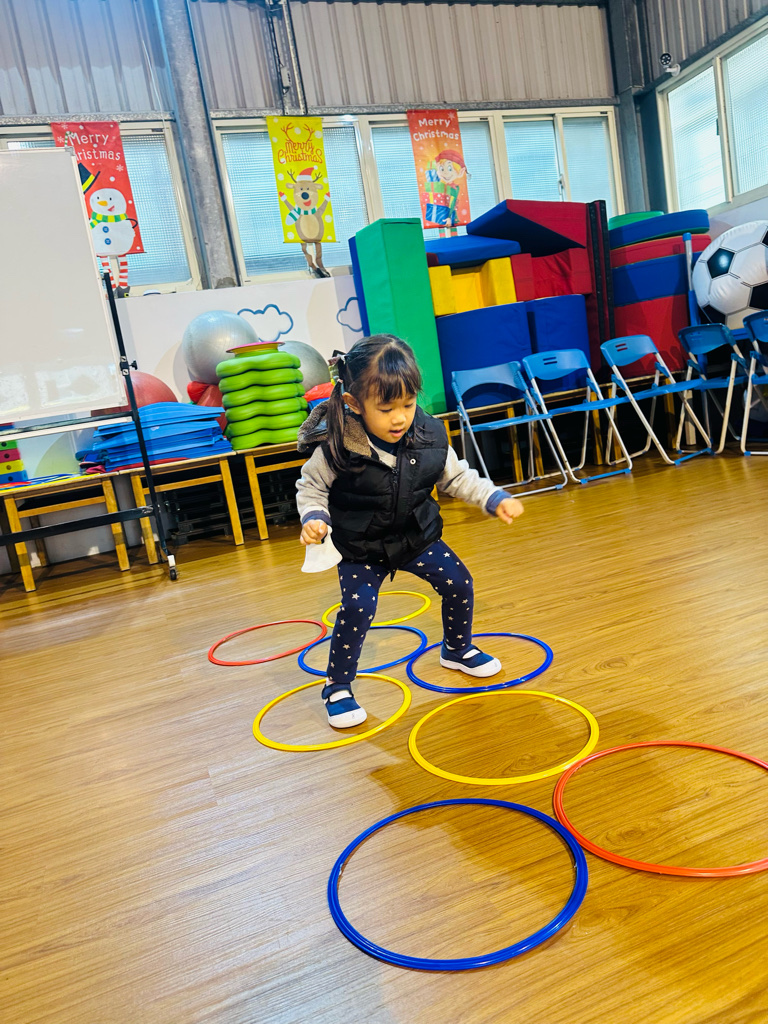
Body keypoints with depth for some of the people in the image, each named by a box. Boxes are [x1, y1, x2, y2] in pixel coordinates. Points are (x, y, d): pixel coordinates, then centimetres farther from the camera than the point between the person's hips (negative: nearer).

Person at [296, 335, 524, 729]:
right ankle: (337, 688, 8)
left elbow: (457, 477, 2)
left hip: (417, 536, 4)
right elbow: (310, 486, -7)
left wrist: (495, 499, -7)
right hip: (361, 548, -4)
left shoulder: (429, 436, -14)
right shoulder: (335, 447, -25)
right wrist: (314, 518, -25)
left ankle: (457, 650, 32)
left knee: (458, 582, 2)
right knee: (357, 609, -16)